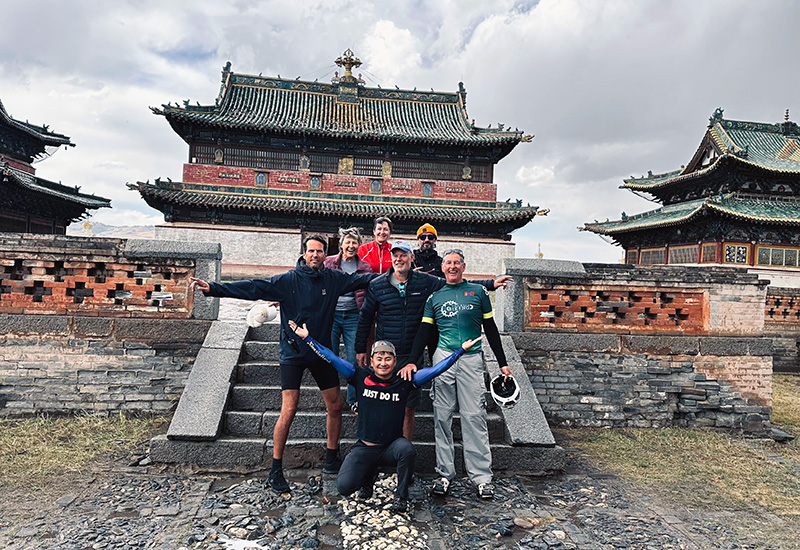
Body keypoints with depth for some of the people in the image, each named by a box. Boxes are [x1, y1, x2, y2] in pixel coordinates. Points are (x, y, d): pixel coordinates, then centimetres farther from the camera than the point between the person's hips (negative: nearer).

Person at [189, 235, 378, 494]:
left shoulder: (334, 278, 0)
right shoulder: (288, 280, -10)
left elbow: (363, 278, 10)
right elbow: (253, 287, -18)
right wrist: (212, 288, -28)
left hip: (322, 353, 4)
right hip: (293, 353, -4)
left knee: (336, 406, 9)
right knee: (288, 411, -9)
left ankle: (331, 459, 30)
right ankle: (276, 470, 7)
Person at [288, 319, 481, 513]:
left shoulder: (404, 382, -3)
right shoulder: (361, 379, -2)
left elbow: (435, 370, -5)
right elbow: (332, 358, -3)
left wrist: (461, 349, -9)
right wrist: (307, 338, -6)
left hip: (391, 447, -1)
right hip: (364, 448, 1)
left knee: (406, 448, -33)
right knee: (344, 487, -16)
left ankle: (401, 496, -5)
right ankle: (368, 475, 21)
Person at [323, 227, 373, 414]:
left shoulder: (365, 268, 6)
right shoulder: (329, 262, 5)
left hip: (353, 316, 0)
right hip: (331, 314, 0)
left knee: (354, 359, 0)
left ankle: (353, 399, 14)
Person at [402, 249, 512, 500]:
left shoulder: (478, 291, 10)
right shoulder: (435, 296, 12)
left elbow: (490, 328, 12)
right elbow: (424, 331, 9)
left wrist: (502, 363, 8)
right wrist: (411, 361, -4)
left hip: (472, 359, -1)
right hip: (443, 357, 1)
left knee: (474, 416, -3)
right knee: (442, 417, 2)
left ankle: (481, 476, 5)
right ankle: (445, 473, 11)